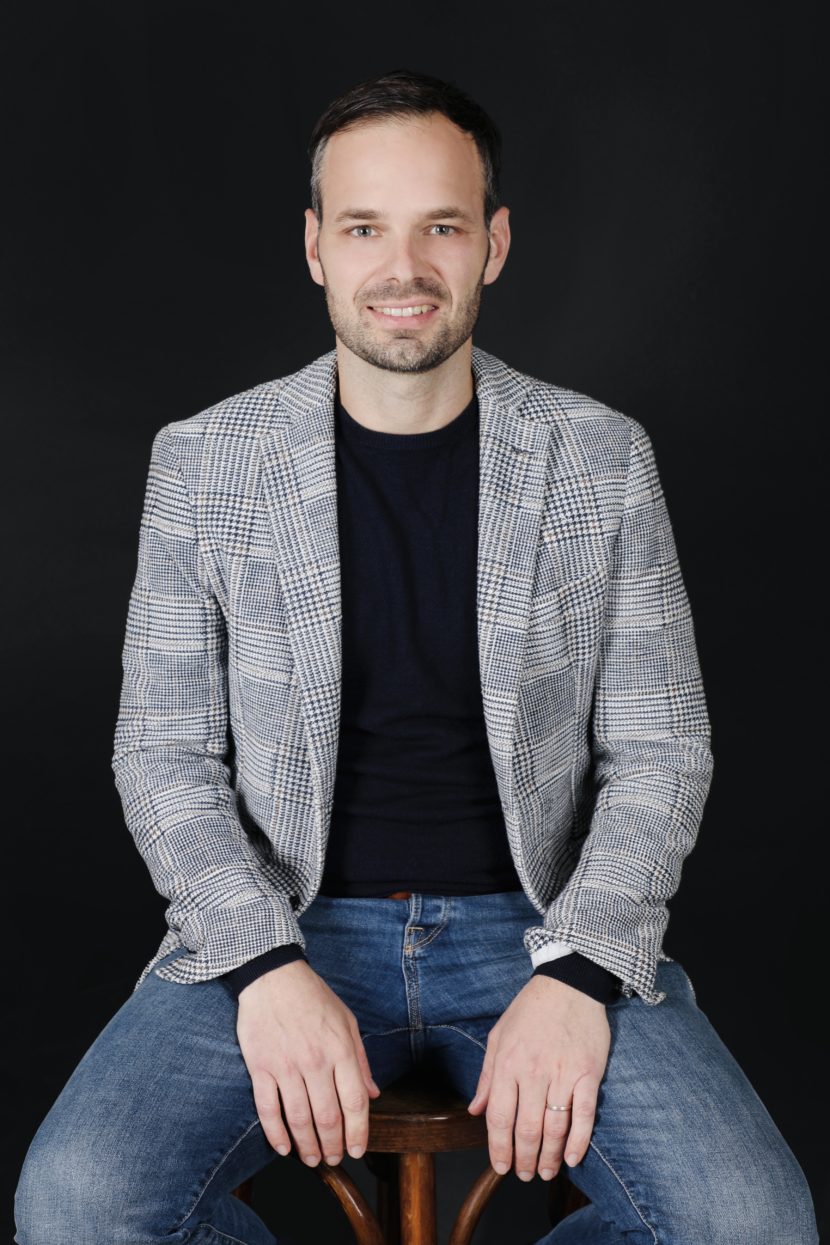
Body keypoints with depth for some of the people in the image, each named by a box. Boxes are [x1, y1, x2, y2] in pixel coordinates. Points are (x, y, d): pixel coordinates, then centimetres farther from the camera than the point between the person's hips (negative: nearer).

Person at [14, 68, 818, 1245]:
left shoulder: (601, 458, 1)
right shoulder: (202, 460, 0)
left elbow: (660, 752, 2)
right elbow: (166, 751, 1)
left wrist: (576, 971, -14)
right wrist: (265, 965, -15)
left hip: (537, 920, 1)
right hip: (282, 922, 0)